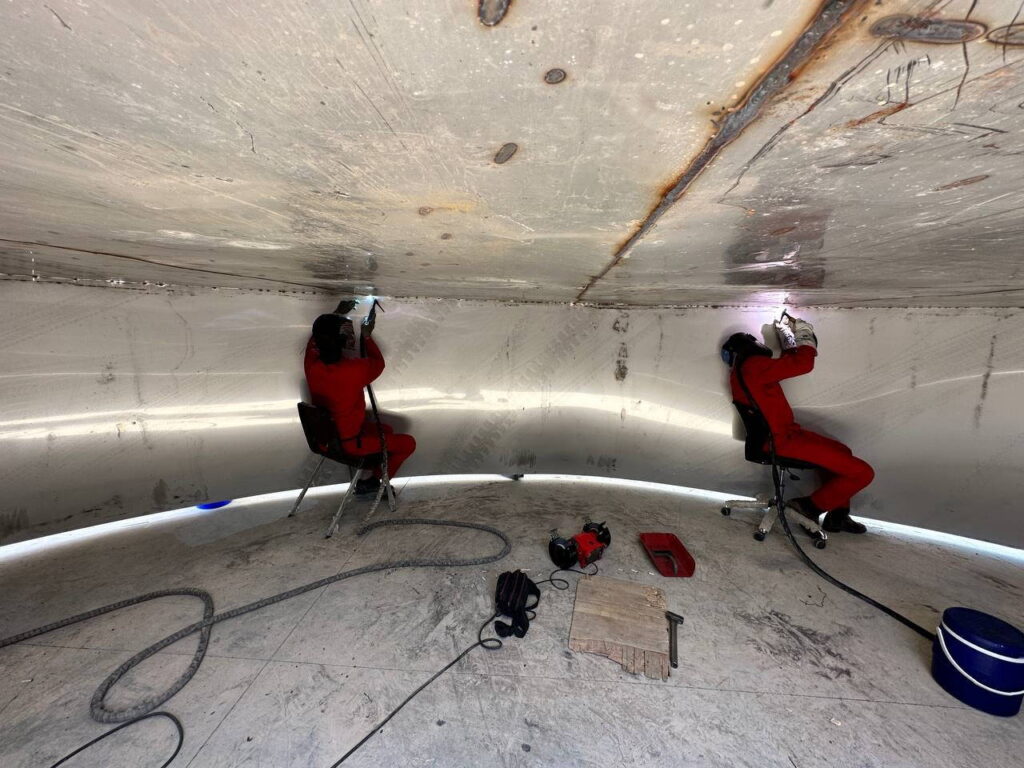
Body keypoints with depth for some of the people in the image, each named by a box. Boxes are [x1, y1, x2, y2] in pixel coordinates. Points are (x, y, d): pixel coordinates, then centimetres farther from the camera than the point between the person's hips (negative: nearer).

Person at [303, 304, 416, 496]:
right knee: (408, 443, 7)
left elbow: (316, 337, 10)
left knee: (386, 430, 26)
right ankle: (370, 481, 20)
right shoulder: (355, 369, -32)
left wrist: (337, 314, 15)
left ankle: (368, 478, 25)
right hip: (348, 443, -7)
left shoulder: (311, 364, -14)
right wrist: (366, 336, 3)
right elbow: (378, 363, -8)